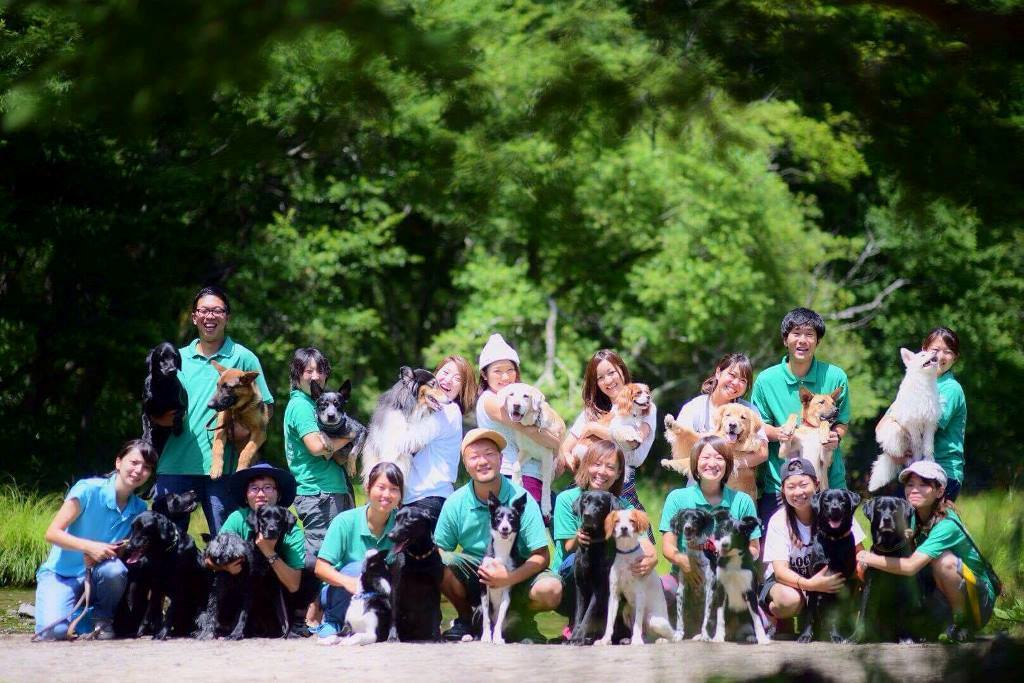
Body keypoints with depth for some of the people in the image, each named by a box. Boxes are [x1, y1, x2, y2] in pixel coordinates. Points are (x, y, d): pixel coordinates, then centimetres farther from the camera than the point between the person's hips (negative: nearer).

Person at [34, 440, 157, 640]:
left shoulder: (140, 509, -1)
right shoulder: (88, 490, -16)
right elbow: (52, 533, -17)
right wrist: (90, 547, -31)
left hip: (95, 577, 3)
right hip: (61, 574, -3)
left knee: (115, 570, -34)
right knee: (54, 631, -29)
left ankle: (103, 619, -4)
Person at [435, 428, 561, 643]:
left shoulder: (520, 499, -14)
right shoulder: (455, 503, -7)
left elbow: (542, 556, -15)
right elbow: (439, 550, 1)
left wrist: (510, 577, -32)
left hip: (518, 574, -2)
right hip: (474, 573, 2)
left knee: (550, 591, -32)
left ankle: (518, 620, 2)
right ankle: (466, 619, 0)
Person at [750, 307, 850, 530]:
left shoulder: (835, 377, 2)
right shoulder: (766, 380, 1)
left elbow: (842, 422, 11)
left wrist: (835, 436, -11)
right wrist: (776, 433, -12)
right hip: (778, 484, 0)